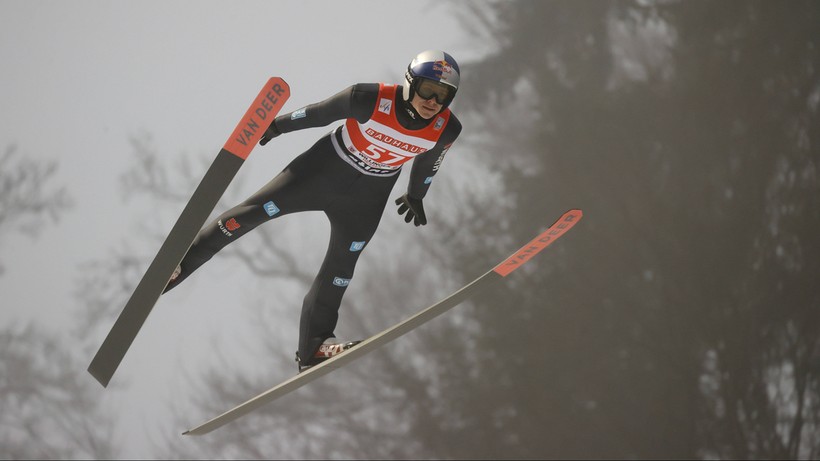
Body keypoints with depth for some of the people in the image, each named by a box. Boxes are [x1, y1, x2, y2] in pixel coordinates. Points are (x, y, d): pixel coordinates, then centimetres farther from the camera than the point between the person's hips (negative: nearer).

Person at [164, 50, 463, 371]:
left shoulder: (446, 130, -19)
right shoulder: (371, 100, -30)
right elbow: (320, 113, -14)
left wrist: (416, 196, 21)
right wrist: (277, 125, 0)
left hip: (365, 199, 3)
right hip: (323, 170, -3)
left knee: (339, 271, 6)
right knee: (254, 211, -3)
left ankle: (312, 348, 14)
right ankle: (182, 260, 13)